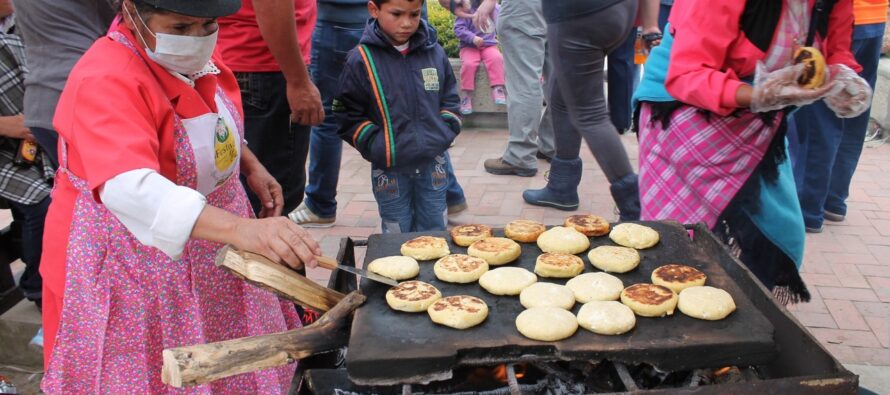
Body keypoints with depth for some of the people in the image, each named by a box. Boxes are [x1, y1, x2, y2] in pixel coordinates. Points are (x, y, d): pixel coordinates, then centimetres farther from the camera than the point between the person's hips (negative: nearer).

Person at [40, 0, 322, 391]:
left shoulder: (193, 58, -2)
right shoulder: (105, 82, -27)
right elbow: (129, 189, -44)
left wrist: (251, 167, 2)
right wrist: (241, 229, -56)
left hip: (209, 249, 7)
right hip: (136, 263, -7)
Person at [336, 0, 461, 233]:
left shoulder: (435, 53, 2)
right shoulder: (361, 60, -8)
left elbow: (450, 99, 12)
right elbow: (347, 115, -4)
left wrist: (445, 133, -2)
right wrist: (376, 146, -13)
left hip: (433, 163, 3)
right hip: (389, 168, -2)